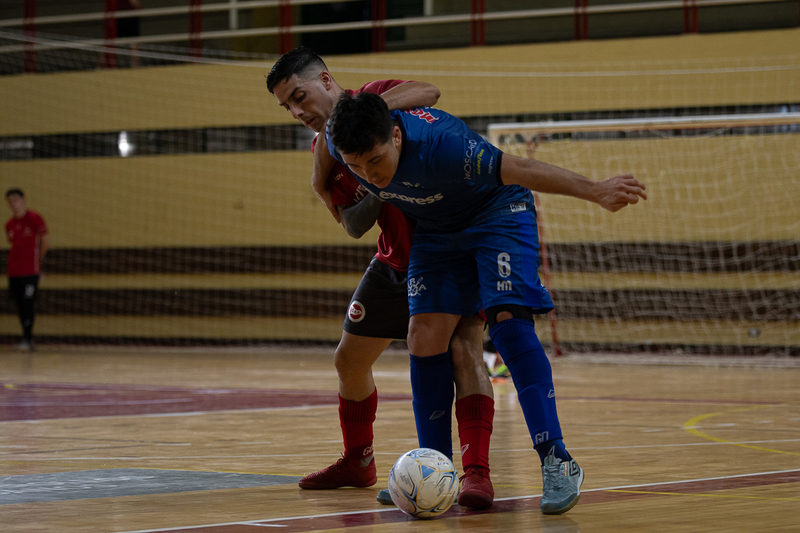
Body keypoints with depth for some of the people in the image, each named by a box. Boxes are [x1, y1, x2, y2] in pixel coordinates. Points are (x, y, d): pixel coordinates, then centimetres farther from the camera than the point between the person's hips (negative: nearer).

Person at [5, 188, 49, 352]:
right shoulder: (9, 225, 11)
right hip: (14, 270, 6)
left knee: (27, 303, -11)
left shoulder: (34, 218, -5)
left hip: (30, 271, -6)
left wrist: (36, 259, 6)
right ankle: (28, 338, 14)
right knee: (20, 305, 6)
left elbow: (45, 242, -2)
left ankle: (27, 338, -10)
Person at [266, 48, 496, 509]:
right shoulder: (325, 155, 1)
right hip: (399, 260, 7)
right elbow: (355, 225, -8)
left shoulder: (373, 97, -15)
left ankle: (477, 473, -25)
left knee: (464, 349, -23)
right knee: (349, 359, 12)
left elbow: (429, 93, -36)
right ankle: (358, 463, 33)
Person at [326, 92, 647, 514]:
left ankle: (556, 462, -19)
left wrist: (595, 190, -45)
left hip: (497, 213, -6)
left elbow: (521, 170, -39)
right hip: (434, 228, 6)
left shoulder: (439, 143, -39)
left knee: (508, 322, -22)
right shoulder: (337, 143, -22)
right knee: (424, 337, -7)